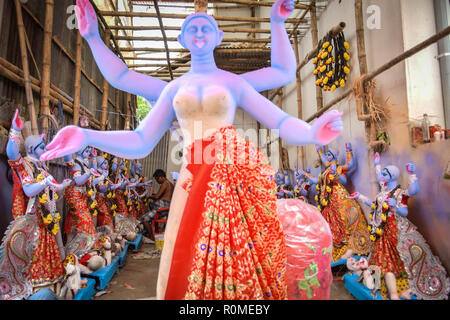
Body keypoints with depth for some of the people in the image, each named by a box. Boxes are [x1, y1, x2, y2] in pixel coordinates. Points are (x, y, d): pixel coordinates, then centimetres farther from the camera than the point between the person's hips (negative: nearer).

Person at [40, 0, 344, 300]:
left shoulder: (234, 81, 10)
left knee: (239, 268, 2)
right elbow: (141, 143, 8)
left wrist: (311, 133, -21)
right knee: (188, 272, 5)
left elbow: (281, 123, 2)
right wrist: (86, 136, -6)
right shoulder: (174, 88, 15)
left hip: (238, 172, -1)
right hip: (194, 182, 2)